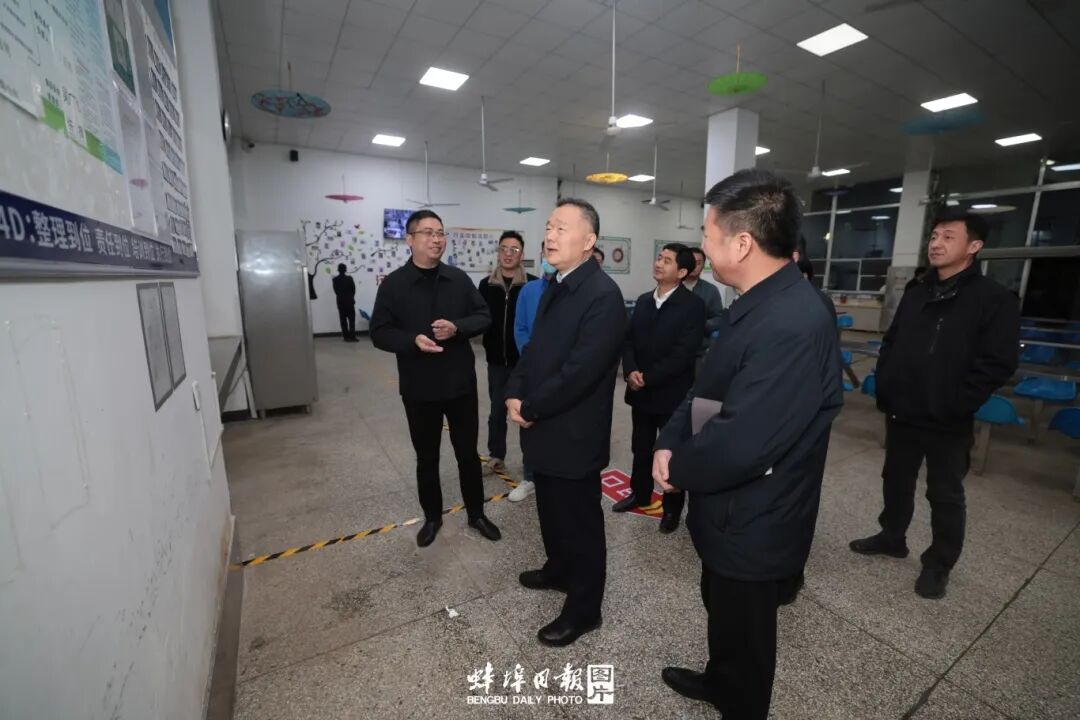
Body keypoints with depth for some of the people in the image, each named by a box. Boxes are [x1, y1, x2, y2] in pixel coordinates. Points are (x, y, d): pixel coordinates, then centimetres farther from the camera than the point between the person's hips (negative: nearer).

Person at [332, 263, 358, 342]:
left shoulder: (335, 279, -1)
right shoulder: (349, 278, -9)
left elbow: (336, 290, 5)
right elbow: (353, 289, -2)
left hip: (340, 302, 3)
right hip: (349, 301, -3)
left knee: (343, 320, 6)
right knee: (352, 319, 0)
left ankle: (346, 336, 6)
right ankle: (352, 337, -6)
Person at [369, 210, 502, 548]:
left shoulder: (459, 279, 1)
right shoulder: (393, 284, -4)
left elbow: (484, 316, 2)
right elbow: (380, 333, -5)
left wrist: (457, 327, -18)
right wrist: (413, 340, -24)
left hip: (461, 381, 1)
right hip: (419, 387, -1)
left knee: (468, 453, 13)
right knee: (426, 457, 15)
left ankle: (476, 513, 33)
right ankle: (432, 517, 36)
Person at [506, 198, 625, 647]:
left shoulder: (602, 295, -22)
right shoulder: (556, 286, 8)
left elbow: (579, 371, -26)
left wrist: (529, 409, -15)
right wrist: (515, 393, -4)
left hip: (574, 435, -8)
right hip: (544, 429, 9)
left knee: (580, 524, 11)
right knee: (552, 512, 26)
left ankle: (583, 609, 34)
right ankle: (559, 570, 51)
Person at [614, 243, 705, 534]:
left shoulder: (693, 305, -12)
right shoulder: (643, 301, 7)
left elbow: (683, 353, -19)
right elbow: (628, 340, 5)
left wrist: (647, 378, -17)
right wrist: (630, 371, -13)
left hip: (672, 394, -5)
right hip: (640, 391, 6)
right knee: (640, 448, 20)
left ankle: (672, 507, 30)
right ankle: (640, 493, 41)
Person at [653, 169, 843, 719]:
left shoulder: (792, 326, -32)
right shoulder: (759, 304, 2)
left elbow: (738, 446, -34)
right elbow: (706, 388, 5)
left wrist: (677, 468, -15)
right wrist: (668, 443, -9)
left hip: (752, 523, -9)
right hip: (732, 512, 9)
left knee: (743, 633, 18)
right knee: (723, 612, 32)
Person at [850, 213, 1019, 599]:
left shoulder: (995, 299, -8)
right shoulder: (916, 293, 8)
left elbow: (998, 363, -13)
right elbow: (890, 344, 13)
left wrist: (954, 405, -16)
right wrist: (885, 390, 4)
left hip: (947, 423, -5)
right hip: (901, 413, 5)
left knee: (945, 495, 10)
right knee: (896, 480, 19)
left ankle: (939, 563, 27)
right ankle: (891, 536, 38)